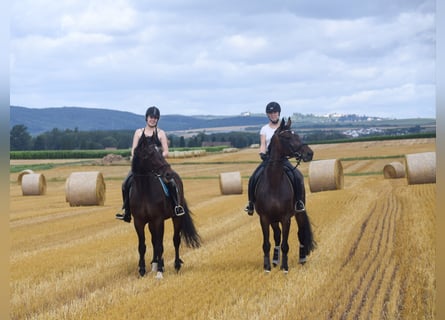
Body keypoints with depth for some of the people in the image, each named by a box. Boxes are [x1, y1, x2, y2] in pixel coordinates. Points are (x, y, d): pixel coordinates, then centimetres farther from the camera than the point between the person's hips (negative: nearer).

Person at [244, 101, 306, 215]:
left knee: (297, 177, -25)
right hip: (268, 158, 1)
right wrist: (262, 153, -20)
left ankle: (299, 202, -10)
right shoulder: (264, 129, 12)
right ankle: (251, 202, -4)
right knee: (253, 178, -20)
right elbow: (263, 144, 0)